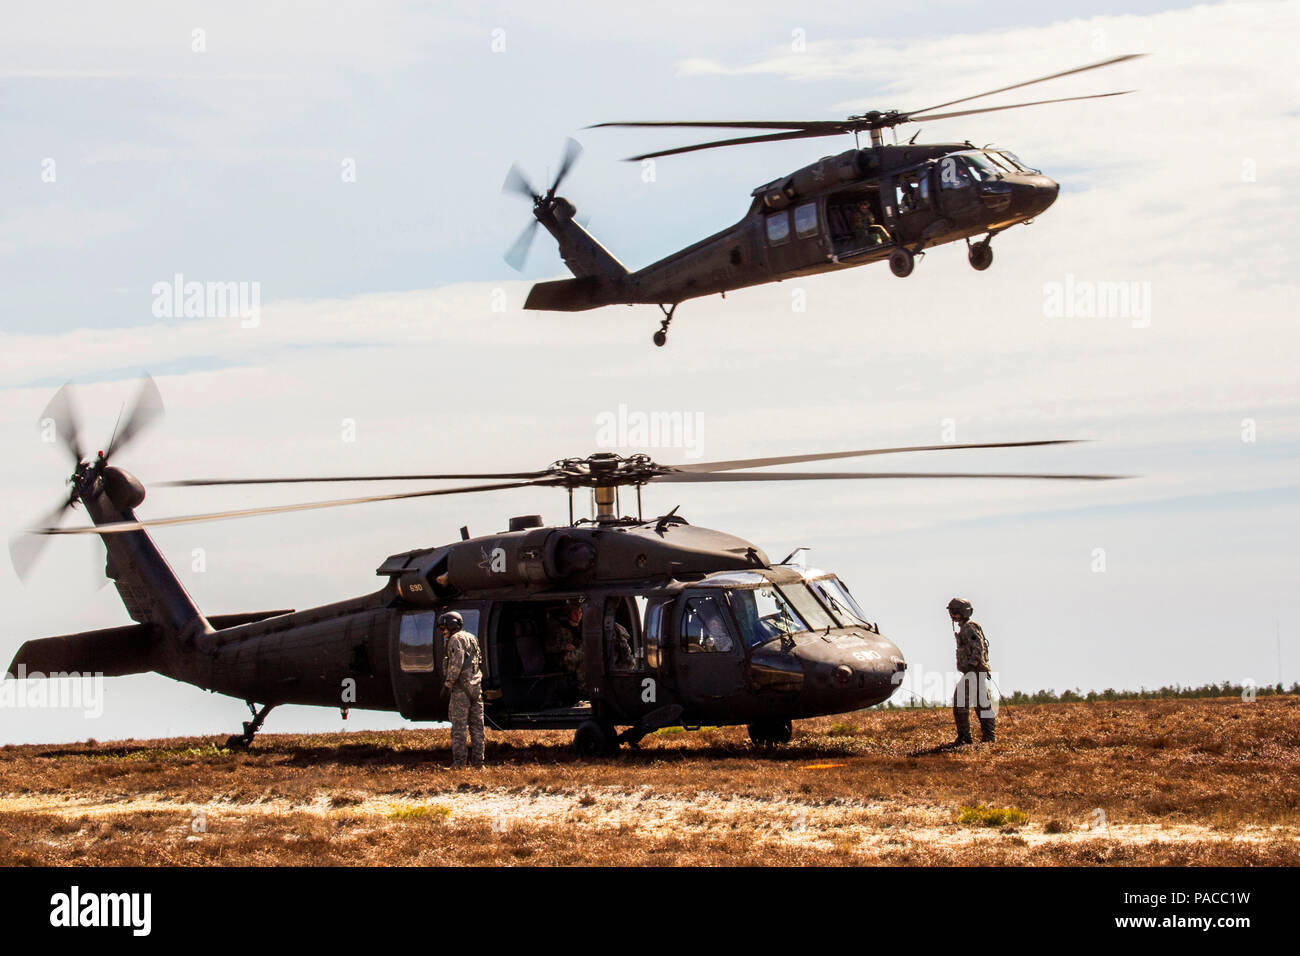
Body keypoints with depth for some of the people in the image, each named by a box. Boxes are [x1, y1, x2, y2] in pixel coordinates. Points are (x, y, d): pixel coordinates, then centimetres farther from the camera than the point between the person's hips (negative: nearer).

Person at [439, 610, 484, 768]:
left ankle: (459, 761, -9)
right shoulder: (472, 638, 19)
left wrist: (447, 684, -17)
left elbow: (456, 664, -18)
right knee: (476, 725, 8)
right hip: (475, 687, 8)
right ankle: (479, 760, 8)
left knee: (458, 726, -6)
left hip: (461, 688, -8)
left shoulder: (455, 639, -7)